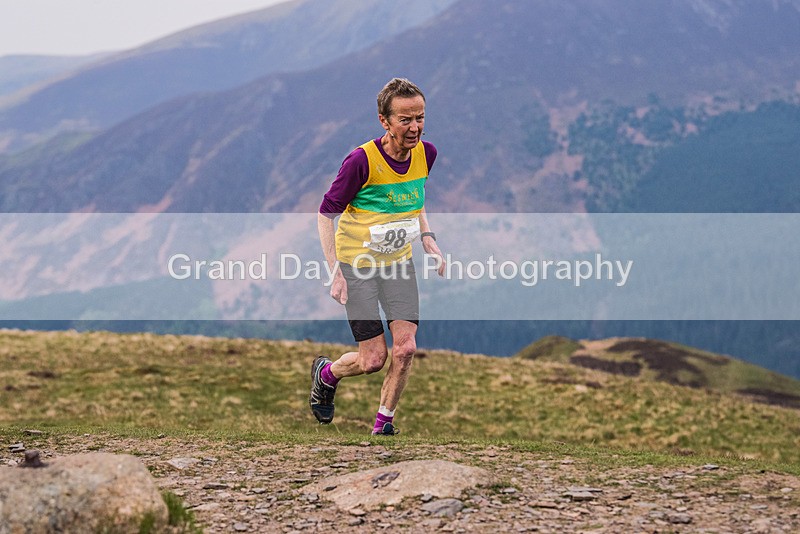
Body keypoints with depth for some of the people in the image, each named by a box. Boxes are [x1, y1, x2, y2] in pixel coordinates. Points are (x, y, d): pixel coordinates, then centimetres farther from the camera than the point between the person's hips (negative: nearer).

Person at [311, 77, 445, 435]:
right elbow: (326, 213, -14)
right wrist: (335, 272, -18)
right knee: (374, 359, -5)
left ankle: (384, 420, 13)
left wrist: (428, 240, 2)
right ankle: (326, 373, 29)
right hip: (357, 263, -5)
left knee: (405, 347, -8)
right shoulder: (362, 160, -24)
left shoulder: (426, 153, -6)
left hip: (399, 261, 5)